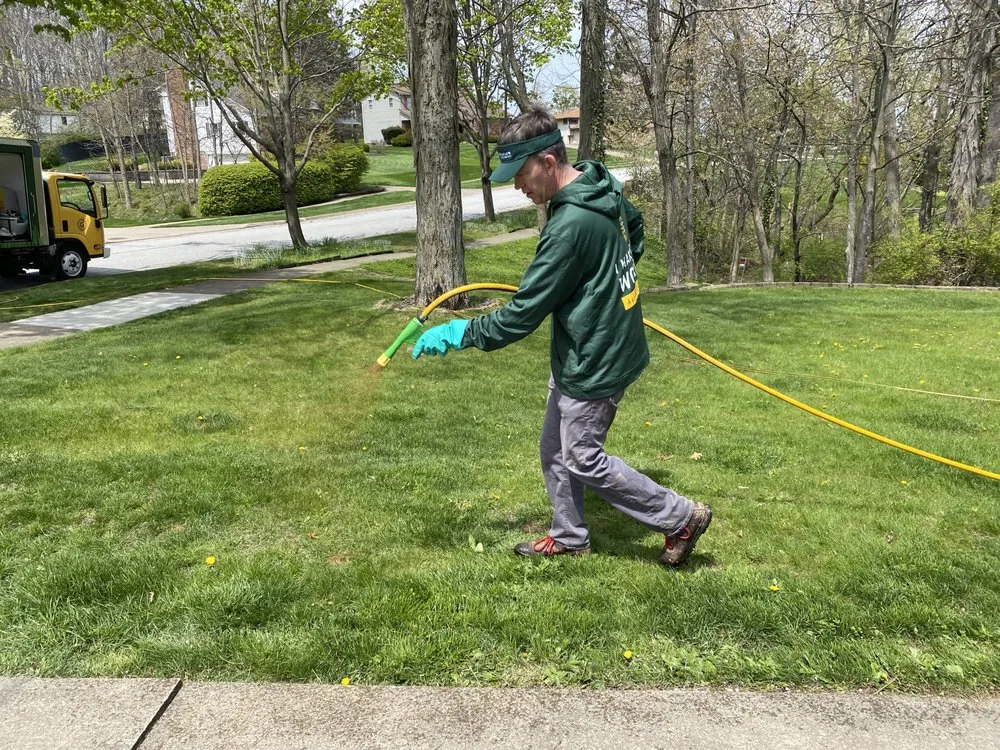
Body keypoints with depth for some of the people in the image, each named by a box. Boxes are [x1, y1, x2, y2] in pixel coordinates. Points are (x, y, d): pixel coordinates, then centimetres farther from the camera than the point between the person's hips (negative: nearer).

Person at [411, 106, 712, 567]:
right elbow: (635, 225, 23)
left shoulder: (570, 226, -29)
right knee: (555, 452, 18)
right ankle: (569, 538, 36)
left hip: (594, 364, -9)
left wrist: (461, 334, -16)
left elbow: (523, 314, -25)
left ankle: (681, 518, 20)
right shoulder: (603, 187, 0)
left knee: (583, 461, 7)